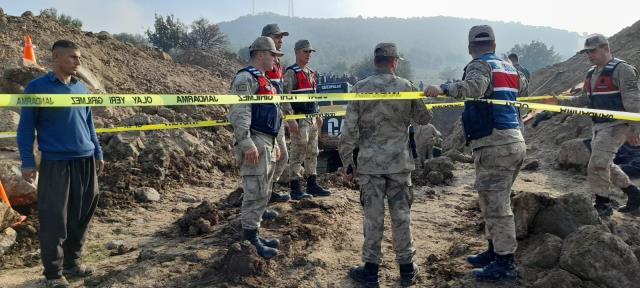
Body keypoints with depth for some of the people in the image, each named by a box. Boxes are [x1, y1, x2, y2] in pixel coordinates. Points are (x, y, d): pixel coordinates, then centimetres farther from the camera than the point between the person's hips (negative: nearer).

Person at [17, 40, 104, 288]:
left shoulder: (82, 88, 11)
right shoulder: (37, 88, -4)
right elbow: (26, 126, -3)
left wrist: (98, 153, 17)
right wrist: (27, 162, -7)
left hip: (85, 161, 5)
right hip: (55, 162, -5)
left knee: (81, 216, 11)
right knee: (54, 220, 1)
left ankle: (72, 263, 27)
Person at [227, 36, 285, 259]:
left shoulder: (263, 80, 21)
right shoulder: (245, 78, -11)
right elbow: (239, 114, -21)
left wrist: (273, 144, 24)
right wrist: (247, 145, -25)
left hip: (267, 142, 10)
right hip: (255, 142, -10)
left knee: (263, 193, 14)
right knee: (255, 193, -6)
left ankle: (254, 235, 24)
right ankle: (250, 241, 3)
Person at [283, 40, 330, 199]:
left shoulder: (310, 72, 17)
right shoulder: (291, 73, -10)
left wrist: (318, 115, 19)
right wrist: (291, 120, -22)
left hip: (312, 119, 9)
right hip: (299, 120, -9)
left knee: (313, 153, 13)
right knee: (298, 154, -4)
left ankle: (312, 184, 22)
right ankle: (295, 189, 2)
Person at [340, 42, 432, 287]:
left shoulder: (360, 88, -4)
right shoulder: (406, 87, -1)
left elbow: (349, 129, -5)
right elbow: (425, 118, 12)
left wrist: (348, 162, 4)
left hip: (370, 162, -1)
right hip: (400, 162, 1)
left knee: (373, 215, 5)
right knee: (401, 214, 9)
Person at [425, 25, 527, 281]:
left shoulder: (480, 65, -7)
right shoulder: (509, 67, 18)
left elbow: (474, 87, -31)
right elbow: (522, 85, 40)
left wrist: (444, 89, -40)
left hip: (495, 146, -9)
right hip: (514, 142, 9)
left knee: (496, 205, -2)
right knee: (495, 202, 19)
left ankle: (505, 264, 6)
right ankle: (495, 252, 29)